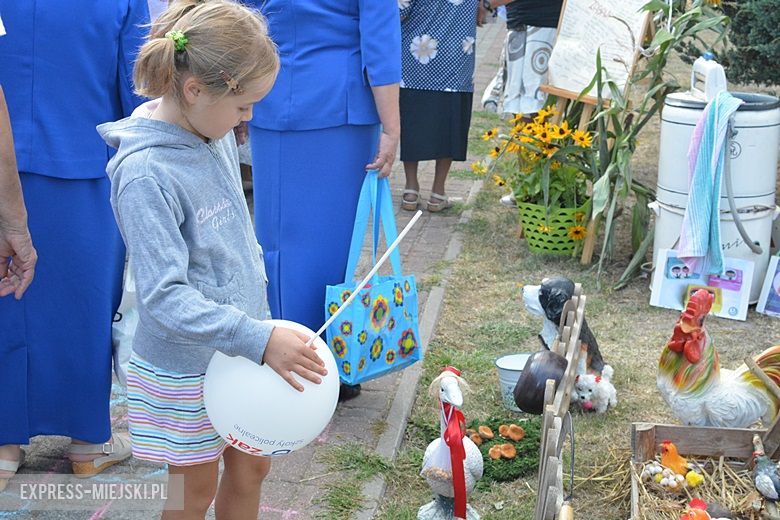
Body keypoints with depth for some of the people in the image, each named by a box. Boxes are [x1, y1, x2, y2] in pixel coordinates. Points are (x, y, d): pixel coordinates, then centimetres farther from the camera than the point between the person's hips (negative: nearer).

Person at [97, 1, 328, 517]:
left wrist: (261, 327, 18)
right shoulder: (145, 172, -27)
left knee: (251, 469, 20)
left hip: (240, 350, 7)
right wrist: (258, 338, -35)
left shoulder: (215, 132, -1)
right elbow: (165, 297, -30)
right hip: (185, 368, -7)